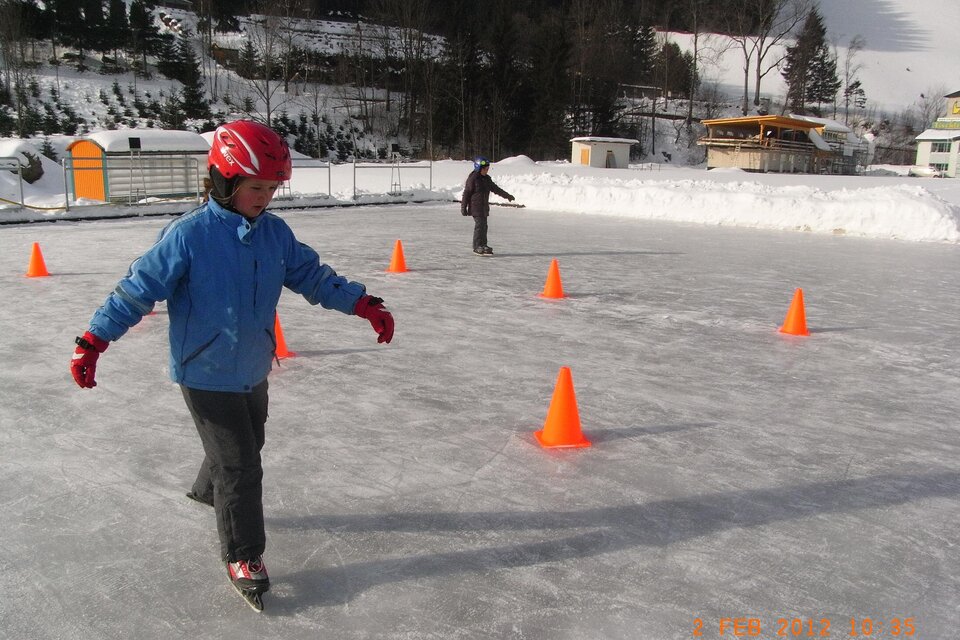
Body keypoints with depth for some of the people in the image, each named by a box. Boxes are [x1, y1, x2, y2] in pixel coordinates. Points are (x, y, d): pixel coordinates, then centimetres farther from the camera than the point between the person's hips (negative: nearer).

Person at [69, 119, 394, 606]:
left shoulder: (274, 232, -3)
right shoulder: (188, 235, -20)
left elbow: (311, 275, 5)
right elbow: (139, 288, -18)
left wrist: (363, 305, 0)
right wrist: (93, 341, -21)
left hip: (253, 369, 7)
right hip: (205, 374, -7)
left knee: (245, 446, 26)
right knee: (239, 465, -2)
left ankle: (210, 491, 58)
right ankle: (243, 556, 18)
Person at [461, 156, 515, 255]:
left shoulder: (487, 179, 13)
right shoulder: (472, 179, -11)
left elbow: (496, 189, 23)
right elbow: (466, 193, -11)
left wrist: (507, 196, 25)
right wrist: (463, 207, -12)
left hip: (484, 208, 8)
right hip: (475, 207, -8)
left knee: (484, 226, 9)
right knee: (479, 225, -11)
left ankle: (483, 245, 16)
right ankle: (477, 247, -6)